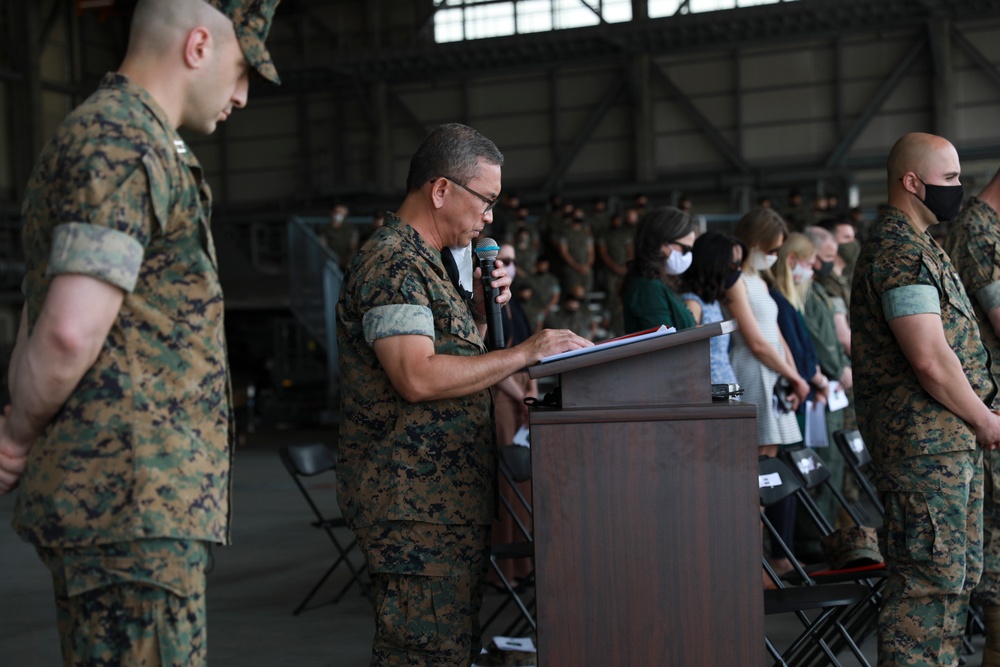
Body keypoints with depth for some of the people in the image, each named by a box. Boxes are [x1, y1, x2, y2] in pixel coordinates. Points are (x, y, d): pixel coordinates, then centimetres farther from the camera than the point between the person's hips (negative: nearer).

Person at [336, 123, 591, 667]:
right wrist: (526, 353, -18)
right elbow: (418, 377, -23)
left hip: (447, 498, 11)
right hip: (414, 502, -11)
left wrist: (481, 310, 10)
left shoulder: (422, 263, 21)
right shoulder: (392, 264, -12)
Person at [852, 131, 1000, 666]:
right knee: (930, 578, -7)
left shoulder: (916, 244, 18)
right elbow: (930, 359, -23)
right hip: (926, 441, -11)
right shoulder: (902, 251, -17)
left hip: (948, 439, 11)